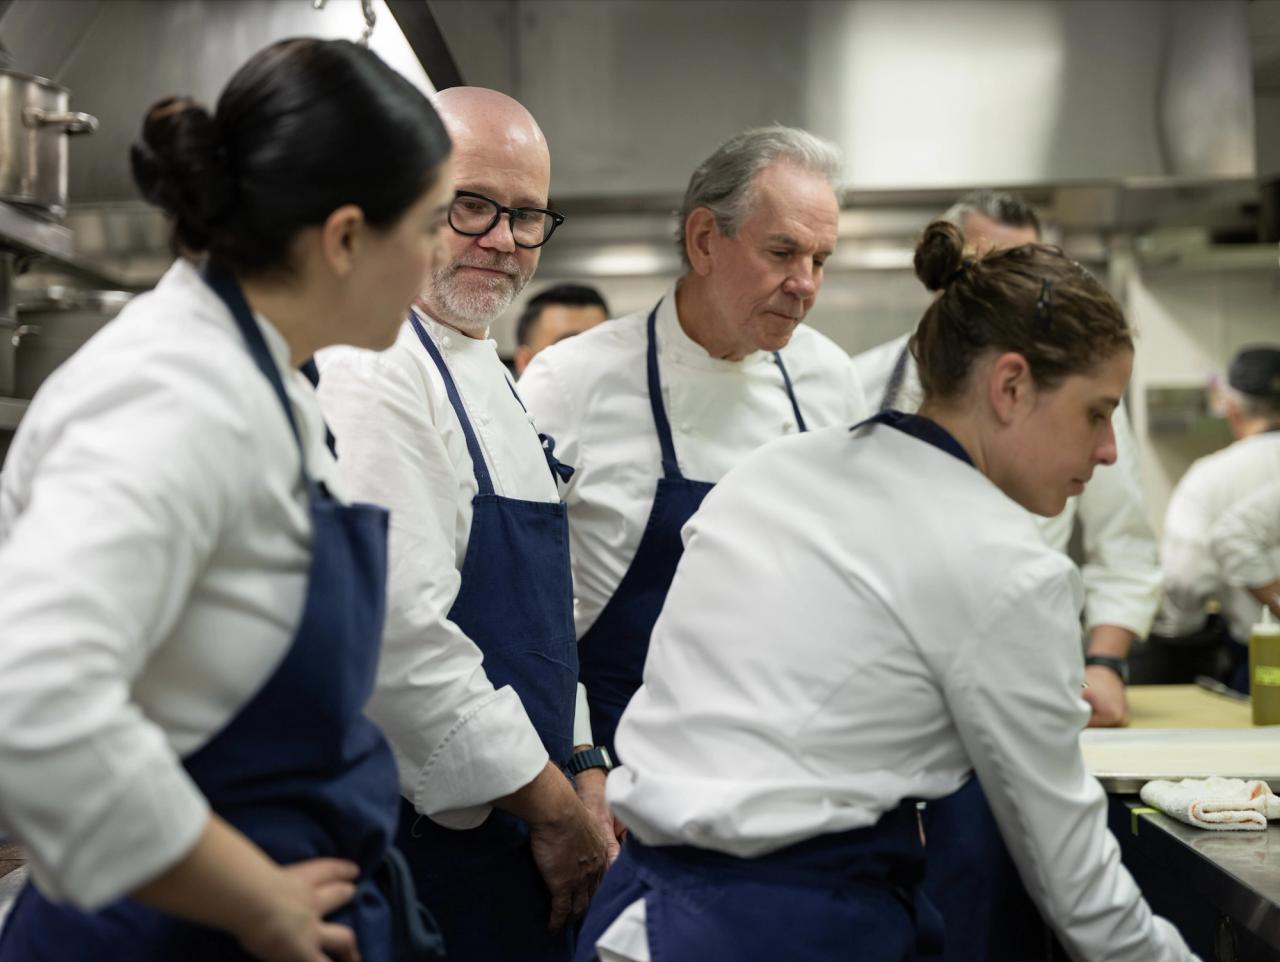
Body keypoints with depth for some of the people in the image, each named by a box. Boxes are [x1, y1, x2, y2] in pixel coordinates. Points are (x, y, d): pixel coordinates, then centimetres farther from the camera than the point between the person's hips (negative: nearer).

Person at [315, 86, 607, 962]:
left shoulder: (487, 376, 14)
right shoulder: (374, 371, -17)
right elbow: (401, 636, -23)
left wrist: (585, 773, 8)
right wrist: (553, 808, -14)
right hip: (429, 837, -9)